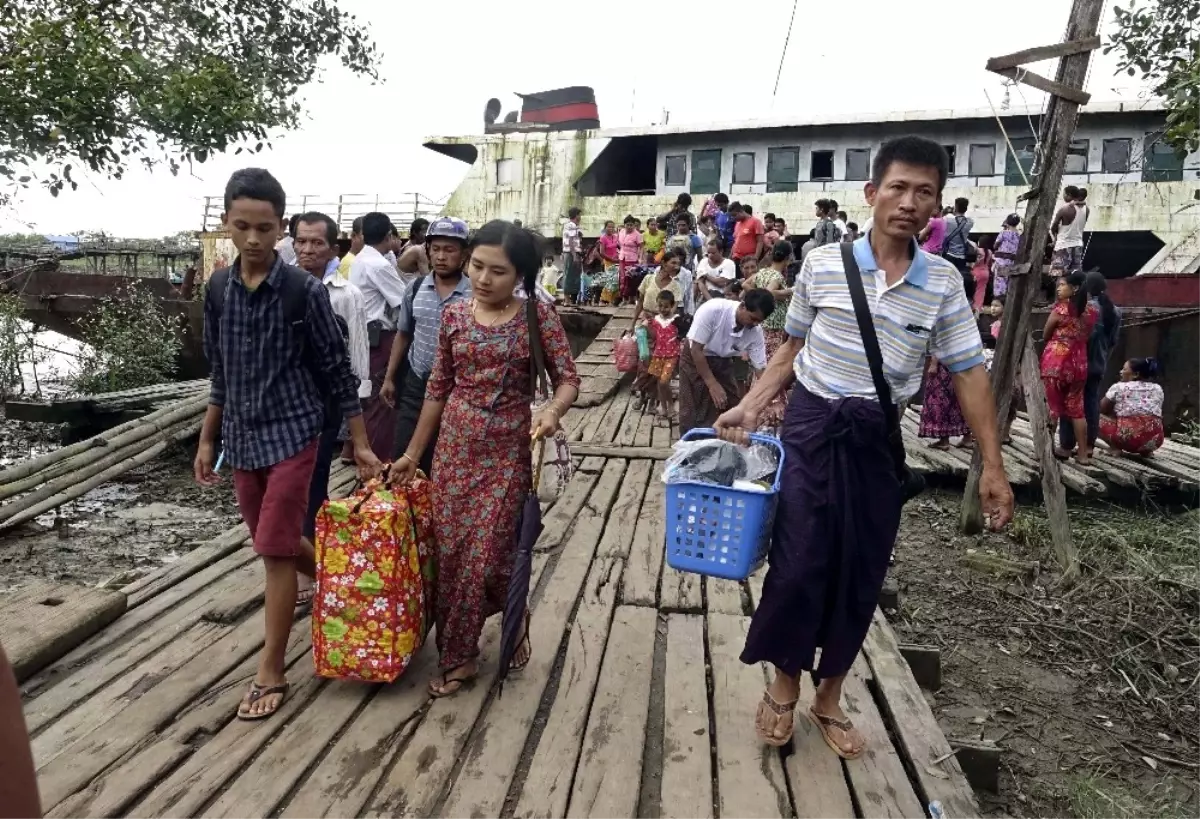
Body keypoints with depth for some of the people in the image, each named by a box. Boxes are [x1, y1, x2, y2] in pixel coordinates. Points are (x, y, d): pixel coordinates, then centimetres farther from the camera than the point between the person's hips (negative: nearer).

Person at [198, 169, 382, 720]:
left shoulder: (304, 290, -12)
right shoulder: (218, 290, 3)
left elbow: (337, 372, -7)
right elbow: (220, 375, 12)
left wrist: (361, 444, -6)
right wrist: (207, 440, 14)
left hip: (292, 432, -5)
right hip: (242, 437, 6)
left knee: (275, 550, -3)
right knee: (275, 542, 16)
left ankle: (271, 673, 10)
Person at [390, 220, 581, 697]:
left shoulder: (538, 317, -7)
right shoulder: (454, 316, 2)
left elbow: (568, 379, -7)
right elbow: (438, 389, 8)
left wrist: (553, 411, -30)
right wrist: (413, 453, 10)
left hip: (506, 453, -3)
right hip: (453, 448, 4)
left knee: (486, 556, 0)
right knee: (450, 553, 8)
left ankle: (459, 655, 28)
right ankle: (459, 654, 27)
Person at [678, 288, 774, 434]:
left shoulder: (756, 332, -20)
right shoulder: (712, 309, -33)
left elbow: (760, 368, -13)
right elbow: (696, 349, -28)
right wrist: (712, 384, -27)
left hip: (723, 362, 4)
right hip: (695, 358, -4)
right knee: (691, 414, -3)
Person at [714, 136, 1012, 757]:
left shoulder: (943, 283, 0)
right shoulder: (823, 264, -4)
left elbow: (968, 373, 2)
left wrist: (992, 463, -3)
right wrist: (750, 407, -3)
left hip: (879, 438, 2)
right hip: (812, 426, -2)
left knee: (861, 573, 10)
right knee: (798, 562, -2)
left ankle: (828, 696, 31)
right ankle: (783, 686, 24)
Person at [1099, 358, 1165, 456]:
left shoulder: (1119, 387, 2)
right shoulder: (1158, 389, 15)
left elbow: (1102, 409, 12)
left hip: (1127, 438, -5)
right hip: (1154, 440, 6)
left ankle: (1116, 448, -3)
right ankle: (1145, 450, 14)